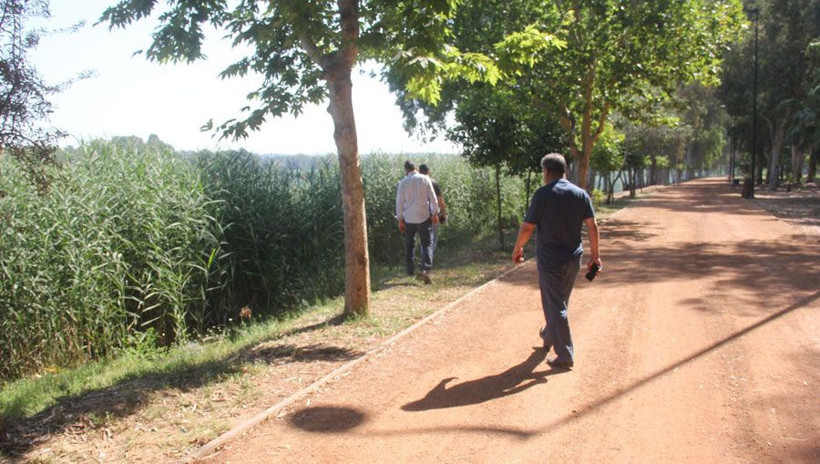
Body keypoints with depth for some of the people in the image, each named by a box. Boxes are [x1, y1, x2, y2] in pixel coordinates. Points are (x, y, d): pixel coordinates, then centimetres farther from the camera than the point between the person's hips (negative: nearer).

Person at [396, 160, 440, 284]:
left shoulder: (403, 183, -5)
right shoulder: (425, 179, -5)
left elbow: (399, 202, -2)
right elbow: (433, 197, -3)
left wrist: (400, 219, 6)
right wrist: (435, 213, 6)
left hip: (409, 219, 1)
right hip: (424, 217, -1)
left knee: (409, 245, 16)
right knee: (426, 244, 3)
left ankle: (410, 271, 19)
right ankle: (425, 269, -16)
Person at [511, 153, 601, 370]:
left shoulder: (543, 194, -12)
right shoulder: (580, 194, 2)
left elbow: (527, 227, -12)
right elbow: (592, 226, 0)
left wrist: (517, 249, 3)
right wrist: (595, 255, 7)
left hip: (550, 260, -6)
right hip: (573, 259, 6)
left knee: (555, 306, 1)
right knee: (560, 302, 23)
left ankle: (565, 356, 4)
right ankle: (549, 336, 44)